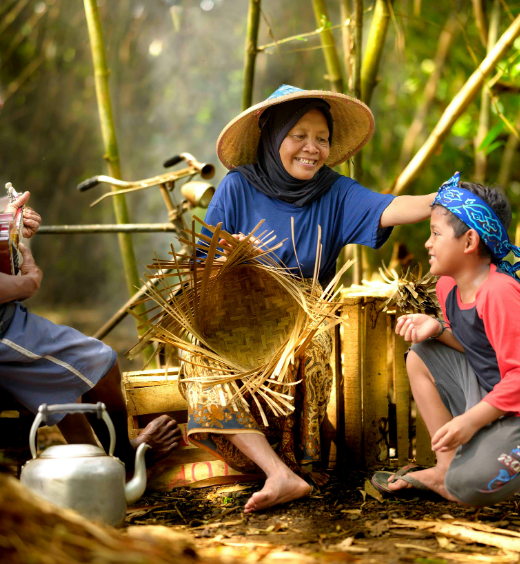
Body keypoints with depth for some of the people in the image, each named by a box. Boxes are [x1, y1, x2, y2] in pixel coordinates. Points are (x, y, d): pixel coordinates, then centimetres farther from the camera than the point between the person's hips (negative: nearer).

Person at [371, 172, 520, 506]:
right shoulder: (448, 286, 5)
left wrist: (471, 420, -24)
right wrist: (438, 330, -2)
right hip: (487, 394, 10)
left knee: (468, 487, -30)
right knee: (420, 357, 12)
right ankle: (447, 467, 8)